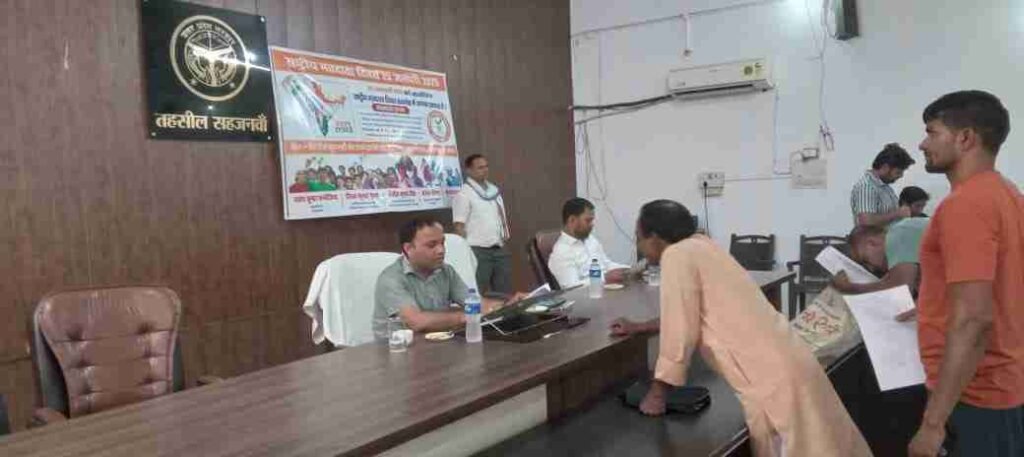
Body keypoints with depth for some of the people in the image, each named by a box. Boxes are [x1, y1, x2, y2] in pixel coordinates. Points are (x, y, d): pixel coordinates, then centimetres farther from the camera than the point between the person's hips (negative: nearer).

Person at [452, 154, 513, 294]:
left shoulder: (494, 190, 15)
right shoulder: (464, 194, -8)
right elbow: (459, 226, -12)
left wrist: (506, 233, 12)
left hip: (499, 249, 7)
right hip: (478, 251, -7)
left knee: (505, 293, 10)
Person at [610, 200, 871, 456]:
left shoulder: (677, 254, -12)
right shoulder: (699, 247, 14)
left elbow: (679, 333, -13)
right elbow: (688, 316, 27)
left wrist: (657, 392, -3)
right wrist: (640, 328, 34)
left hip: (773, 376, -9)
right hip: (784, 363, 9)